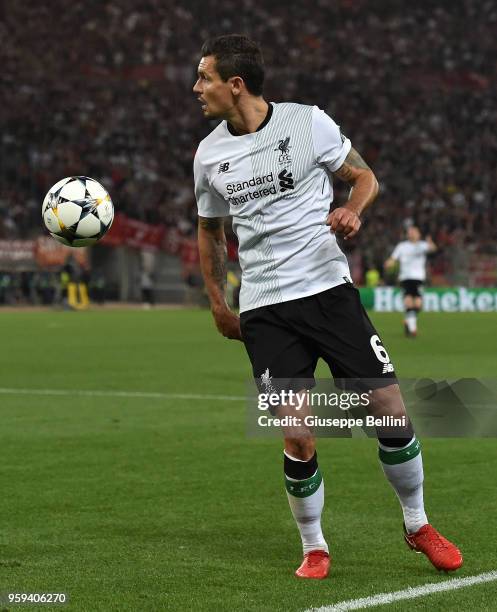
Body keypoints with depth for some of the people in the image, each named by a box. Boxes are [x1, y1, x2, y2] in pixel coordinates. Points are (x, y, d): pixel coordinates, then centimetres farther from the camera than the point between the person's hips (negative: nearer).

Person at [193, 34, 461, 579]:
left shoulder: (308, 123, -4)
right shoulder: (208, 155, 5)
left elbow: (363, 176, 7)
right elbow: (209, 230, 20)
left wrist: (352, 211, -15)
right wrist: (218, 305, 19)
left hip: (328, 287, -1)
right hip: (263, 309, 1)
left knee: (390, 409, -5)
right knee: (298, 439, -8)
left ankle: (417, 525, 17)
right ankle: (314, 548, 13)